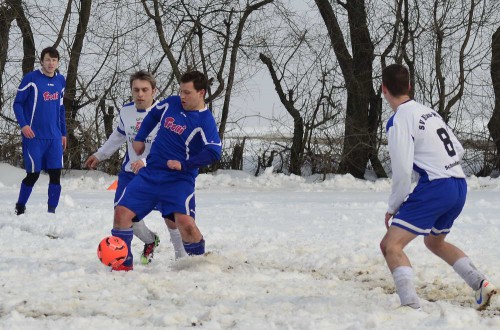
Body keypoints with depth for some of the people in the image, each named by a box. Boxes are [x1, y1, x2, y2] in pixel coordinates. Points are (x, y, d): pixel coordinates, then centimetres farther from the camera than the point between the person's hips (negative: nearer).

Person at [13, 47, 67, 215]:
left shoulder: (61, 81, 10)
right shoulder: (31, 78, -6)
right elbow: (18, 103, -4)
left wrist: (63, 133, 18)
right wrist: (23, 125, -17)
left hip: (54, 138, 5)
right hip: (34, 137, -5)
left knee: (55, 174, -1)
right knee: (33, 174, -2)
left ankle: (52, 210, 6)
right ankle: (20, 208, 17)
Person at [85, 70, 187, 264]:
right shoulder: (126, 111, -1)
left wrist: (146, 162, -41)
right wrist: (100, 155, 28)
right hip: (130, 173, 5)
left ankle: (182, 257, 9)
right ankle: (150, 241, 30)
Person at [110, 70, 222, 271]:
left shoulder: (205, 121, -11)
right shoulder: (171, 103, 7)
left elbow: (214, 153, -23)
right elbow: (153, 115, 28)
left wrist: (184, 164, -21)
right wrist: (140, 138, 23)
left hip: (179, 179, -6)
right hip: (150, 174, 6)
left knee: (184, 221, -26)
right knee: (122, 212, -6)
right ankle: (124, 264, 8)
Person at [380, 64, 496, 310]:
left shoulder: (399, 121, -8)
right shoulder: (429, 112, 16)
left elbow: (402, 171, -14)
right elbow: (458, 150, 22)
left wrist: (393, 207, -1)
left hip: (435, 187, -9)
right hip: (460, 186, 9)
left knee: (391, 245, -12)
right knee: (434, 242, 31)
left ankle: (411, 305, -30)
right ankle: (480, 283, 18)